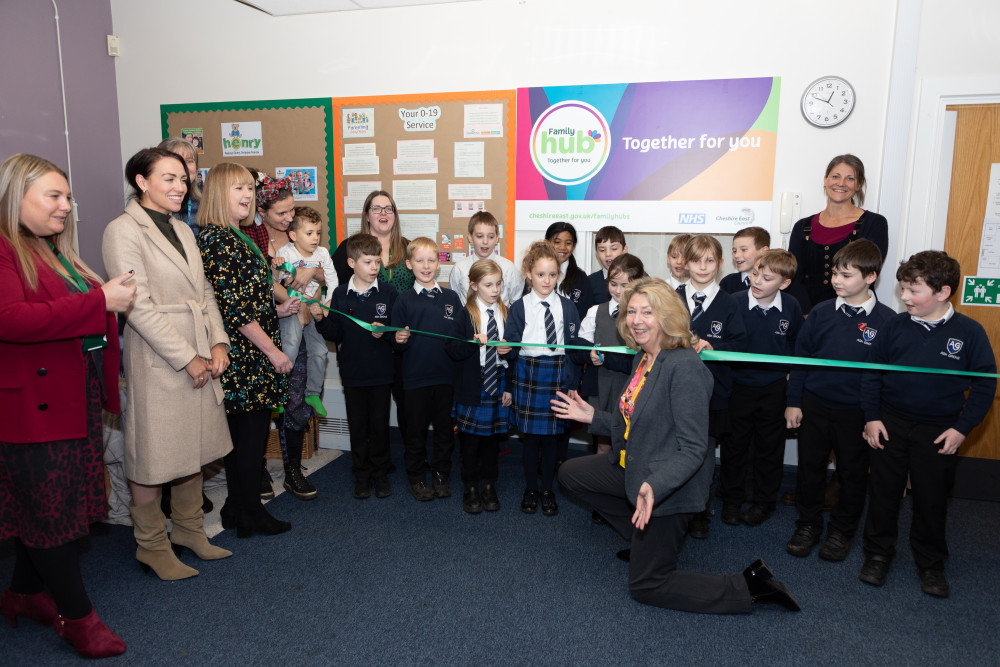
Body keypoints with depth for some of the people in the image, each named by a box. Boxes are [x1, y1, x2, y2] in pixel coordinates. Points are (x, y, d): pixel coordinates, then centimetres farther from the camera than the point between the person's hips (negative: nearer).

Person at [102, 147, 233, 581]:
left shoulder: (182, 230, 14)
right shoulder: (123, 231, -10)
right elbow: (138, 305, -17)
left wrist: (218, 343, 0)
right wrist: (187, 359, -16)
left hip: (199, 356, 8)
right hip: (157, 361, -7)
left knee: (194, 447, 16)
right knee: (153, 456, 5)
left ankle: (189, 529, 33)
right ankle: (152, 545, 23)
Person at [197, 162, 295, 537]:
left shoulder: (233, 237, 15)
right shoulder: (219, 239, -16)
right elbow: (233, 307, -20)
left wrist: (276, 311, 13)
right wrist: (272, 350, -17)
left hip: (241, 355, 10)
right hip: (247, 356, -10)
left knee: (240, 430, 16)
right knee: (252, 431, 1)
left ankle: (237, 508, 28)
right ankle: (251, 514, 15)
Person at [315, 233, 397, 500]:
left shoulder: (388, 292, -2)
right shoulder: (340, 294, 1)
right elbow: (335, 334, 0)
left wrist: (385, 332, -22)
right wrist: (322, 319, -17)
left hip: (381, 370, -1)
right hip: (352, 371, 1)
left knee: (380, 424, 8)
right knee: (357, 425, 10)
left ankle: (380, 473, 24)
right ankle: (361, 475, 24)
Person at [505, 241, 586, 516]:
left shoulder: (566, 306, 5)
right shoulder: (519, 307, 2)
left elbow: (574, 344, 4)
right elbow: (513, 346, 1)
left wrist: (573, 382, 0)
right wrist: (505, 349, -22)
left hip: (557, 374, 1)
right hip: (527, 373, -1)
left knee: (552, 435, 7)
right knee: (529, 435, 5)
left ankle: (547, 490, 22)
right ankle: (530, 489, 22)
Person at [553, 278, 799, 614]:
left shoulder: (685, 368, -25)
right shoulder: (642, 358, 4)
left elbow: (693, 449, -27)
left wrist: (654, 487, -40)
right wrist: (593, 416, 6)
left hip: (668, 485, -9)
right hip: (634, 469, 9)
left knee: (645, 586, 0)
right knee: (569, 474, 18)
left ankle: (751, 585, 8)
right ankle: (645, 540, 23)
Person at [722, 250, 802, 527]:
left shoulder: (791, 307, -6)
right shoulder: (734, 302, -15)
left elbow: (797, 342, 11)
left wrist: (790, 370, 6)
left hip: (774, 389, 2)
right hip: (739, 387, -1)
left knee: (769, 449, 14)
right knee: (735, 447, 11)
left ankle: (763, 501, 31)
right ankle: (732, 499, 28)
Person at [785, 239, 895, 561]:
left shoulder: (886, 320, -9)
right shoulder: (821, 313, -3)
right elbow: (800, 357, 3)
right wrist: (793, 402, 1)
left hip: (857, 413, -2)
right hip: (814, 407, 2)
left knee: (854, 473, 13)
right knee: (809, 468, 11)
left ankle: (842, 530, 32)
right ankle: (808, 525, 29)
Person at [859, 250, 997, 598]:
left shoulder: (969, 332, -8)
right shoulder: (895, 326, -5)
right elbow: (872, 372, 2)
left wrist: (961, 428, -7)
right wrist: (871, 417, -2)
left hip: (938, 432, -1)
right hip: (889, 425, 1)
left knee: (932, 500, 11)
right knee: (883, 492, 10)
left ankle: (930, 563, 31)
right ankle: (878, 553, 27)